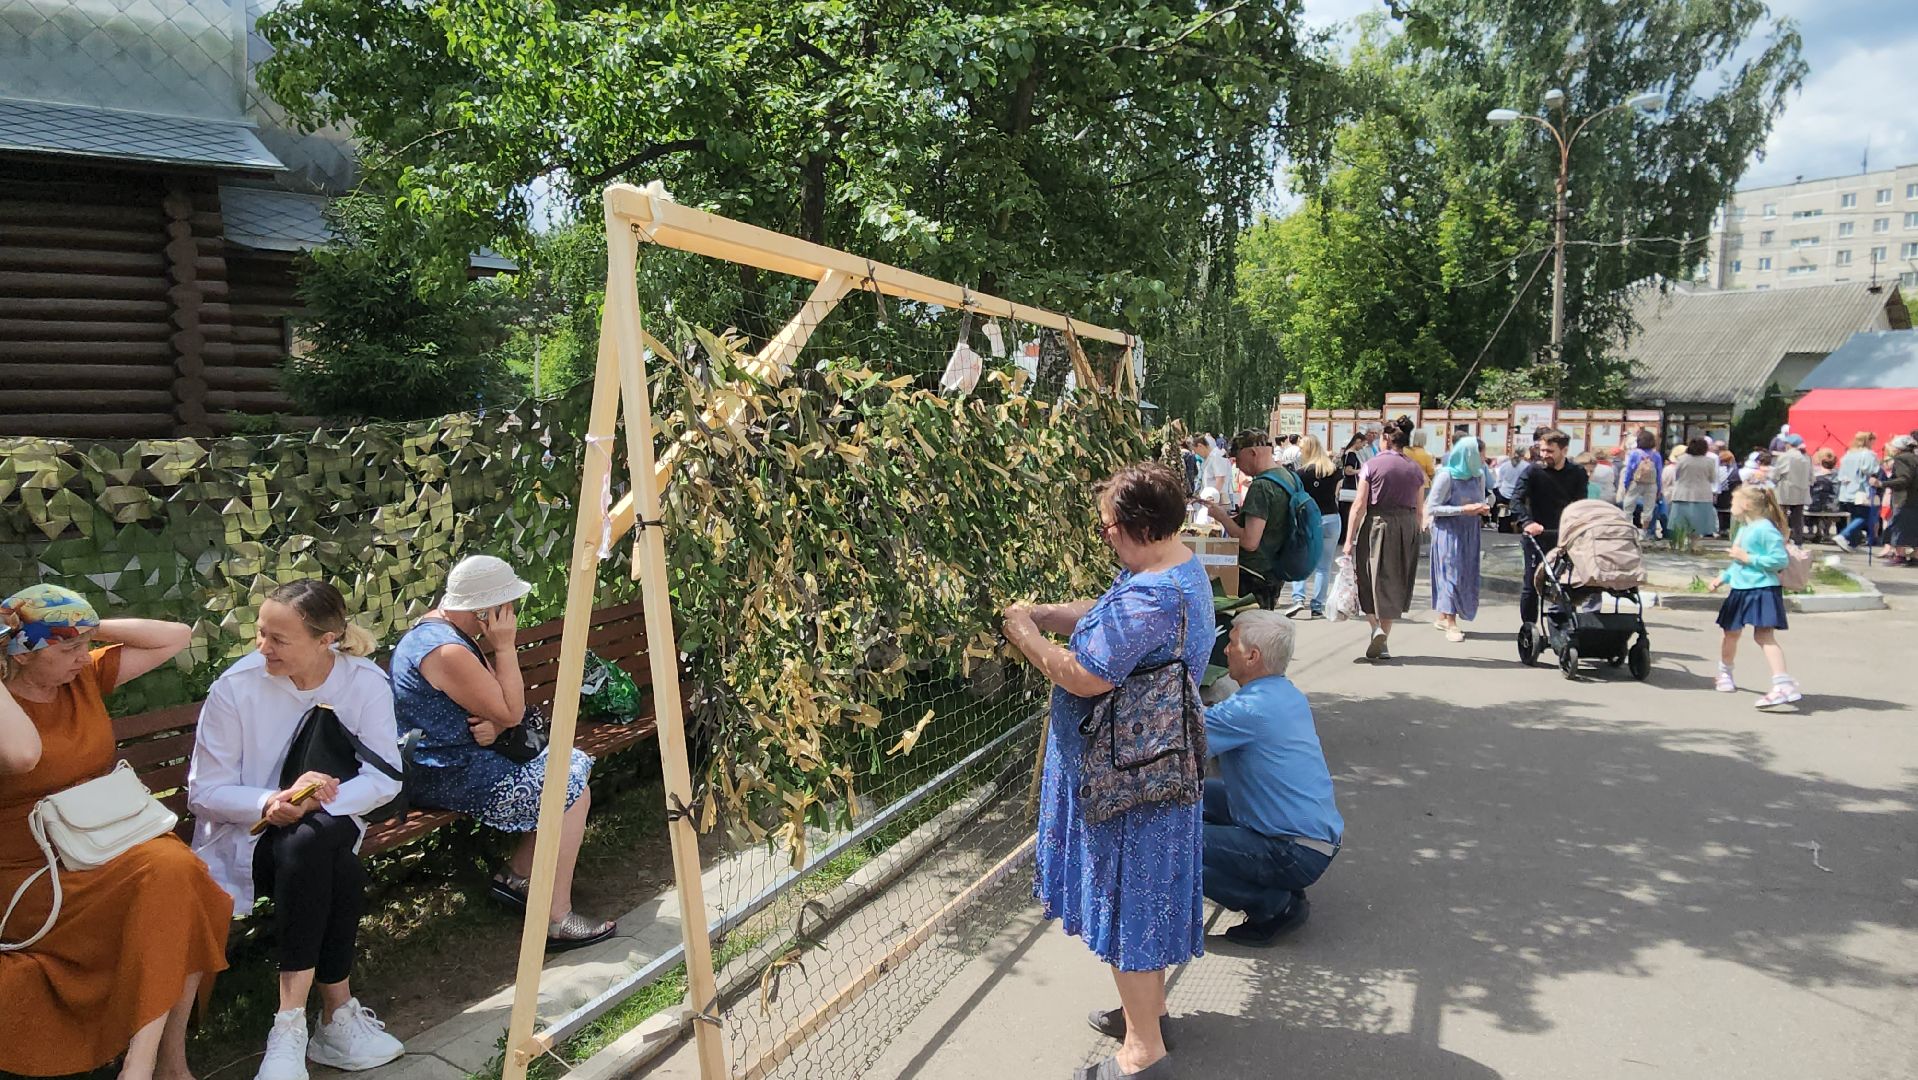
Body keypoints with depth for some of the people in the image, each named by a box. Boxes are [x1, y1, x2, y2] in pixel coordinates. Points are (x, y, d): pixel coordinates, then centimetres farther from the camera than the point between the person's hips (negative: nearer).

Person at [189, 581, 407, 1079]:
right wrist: (271, 803, -25)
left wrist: (319, 798, -28)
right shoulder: (235, 687, -12)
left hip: (330, 828, 2)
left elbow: (385, 778, -10)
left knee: (315, 838, -35)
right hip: (247, 835, -2)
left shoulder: (366, 682, -9)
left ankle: (291, 1026, -25)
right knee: (339, 870, -33)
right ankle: (338, 1010, -22)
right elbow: (204, 790, -6)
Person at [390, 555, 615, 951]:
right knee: (572, 794, -10)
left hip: (464, 753, 10)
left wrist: (493, 725, -11)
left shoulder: (440, 626, 8)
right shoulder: (445, 651, -25)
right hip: (448, 779, -10)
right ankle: (557, 919, -7)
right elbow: (511, 713, -19)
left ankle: (517, 875, 15)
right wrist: (505, 647, -17)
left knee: (574, 767, 10)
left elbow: (496, 707, 12)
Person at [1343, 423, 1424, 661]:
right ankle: (1382, 641, 13)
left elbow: (1360, 504, -7)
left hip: (1377, 525, -3)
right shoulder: (1415, 469, 7)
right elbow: (1418, 509, 8)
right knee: (1394, 584, 10)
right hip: (1407, 527, 3)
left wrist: (1349, 539, -6)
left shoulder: (1371, 466, -3)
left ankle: (1376, 627, -13)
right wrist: (1414, 537, 17)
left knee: (1371, 579, 7)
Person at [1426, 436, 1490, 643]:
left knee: (1467, 574, 6)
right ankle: (1451, 623, -1)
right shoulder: (1446, 476, -12)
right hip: (1449, 531, -6)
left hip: (1469, 533, 6)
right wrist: (1463, 510, -18)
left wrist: (1483, 508, -4)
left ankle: (1443, 616, 18)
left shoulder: (1478, 475, 6)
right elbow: (1431, 508, -12)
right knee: (1451, 572, -6)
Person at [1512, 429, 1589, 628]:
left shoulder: (1577, 473, 4)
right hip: (1537, 537, -2)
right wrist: (1526, 522, -32)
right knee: (1531, 585, 1)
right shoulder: (1533, 472, -5)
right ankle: (1528, 628, 10)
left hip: (1566, 537, 2)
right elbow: (1517, 500, -15)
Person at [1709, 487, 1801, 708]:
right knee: (1731, 632, 19)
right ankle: (1724, 674, 39)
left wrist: (1749, 558, -20)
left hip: (1762, 590, -10)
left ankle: (1783, 685, -23)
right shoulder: (1744, 529, 15)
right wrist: (1723, 578, 19)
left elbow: (1781, 559, -21)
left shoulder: (1765, 528, -15)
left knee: (1764, 635, -18)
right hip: (1740, 590, 10)